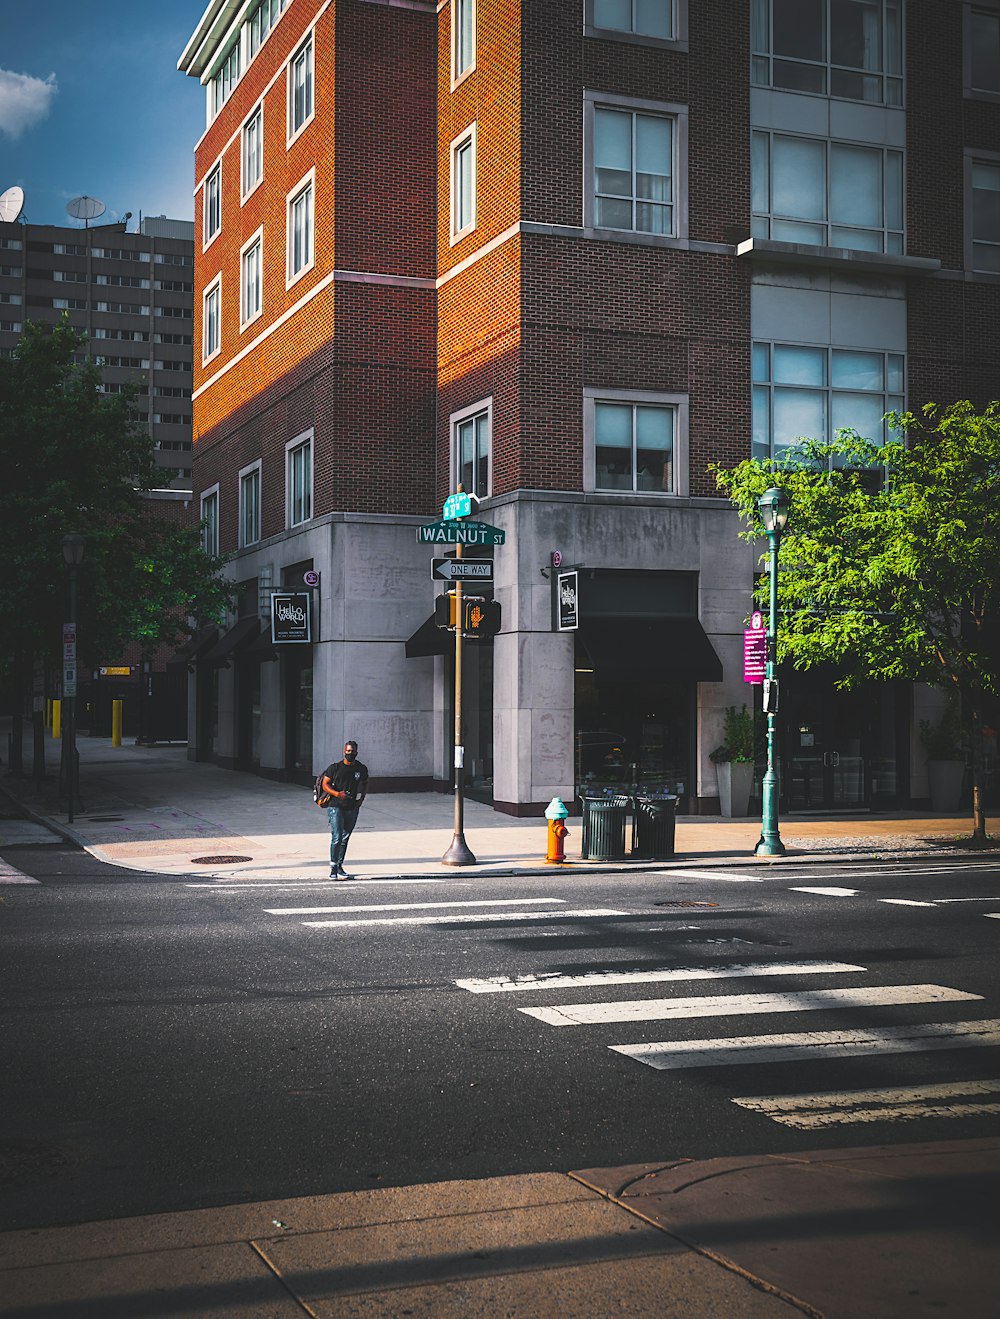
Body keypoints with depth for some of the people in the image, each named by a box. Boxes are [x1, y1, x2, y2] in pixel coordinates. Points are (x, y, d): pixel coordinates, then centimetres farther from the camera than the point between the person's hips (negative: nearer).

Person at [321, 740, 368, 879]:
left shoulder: (362, 769, 8)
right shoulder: (335, 767, -3)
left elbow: (365, 784, 22)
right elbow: (325, 784, -3)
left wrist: (361, 798, 5)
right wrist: (337, 794, -19)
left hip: (352, 809, 4)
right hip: (335, 806, -4)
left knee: (345, 838, 11)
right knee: (337, 837, -14)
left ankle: (339, 867, 21)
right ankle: (333, 868, -10)